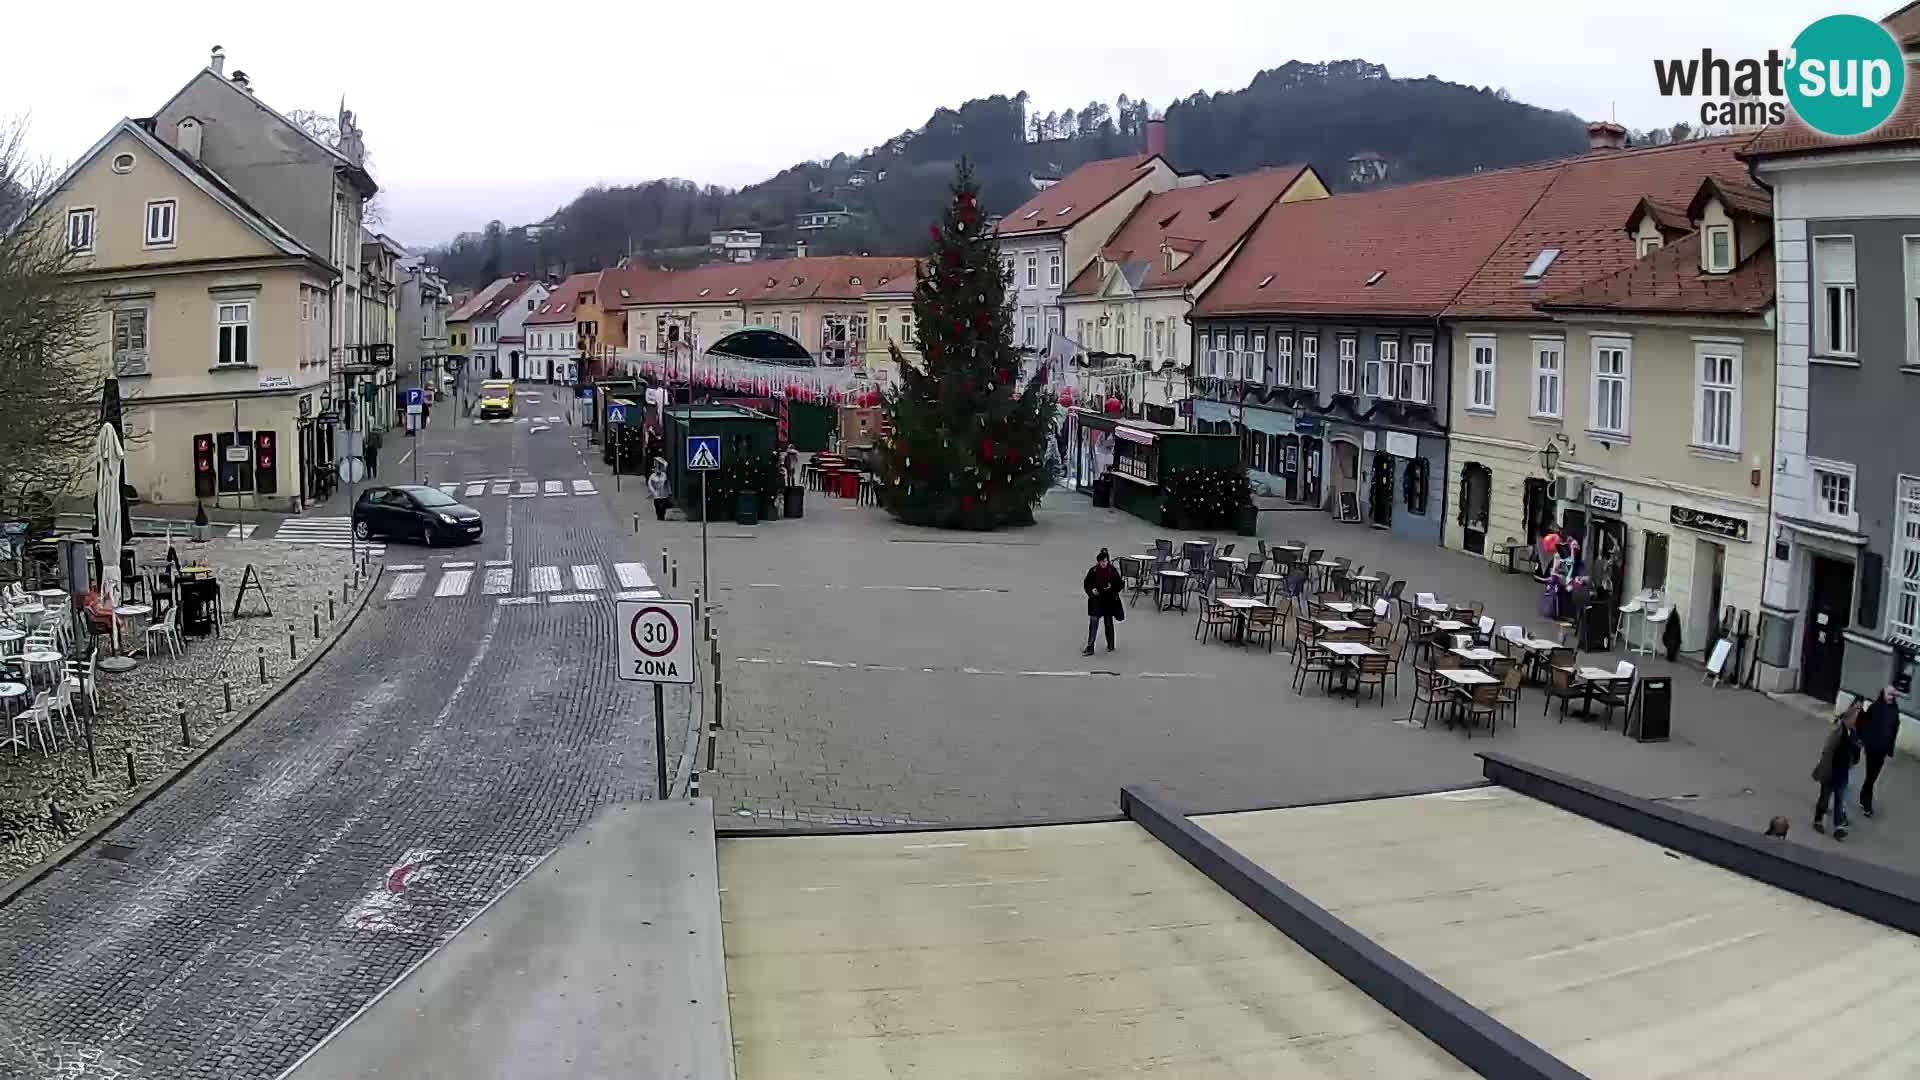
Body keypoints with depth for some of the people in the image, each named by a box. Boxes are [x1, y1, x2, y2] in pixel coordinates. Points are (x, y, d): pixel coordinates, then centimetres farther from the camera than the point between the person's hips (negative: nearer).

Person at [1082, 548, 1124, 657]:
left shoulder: (1112, 571, -6)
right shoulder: (1093, 571, -4)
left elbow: (1119, 584, -1)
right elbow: (1086, 583, 3)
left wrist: (1111, 587, -19)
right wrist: (1092, 590, -15)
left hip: (1109, 600, 0)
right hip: (1096, 600, 0)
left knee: (1109, 623, 12)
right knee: (1093, 623, -7)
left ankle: (1110, 645, 29)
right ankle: (1089, 648, -6)